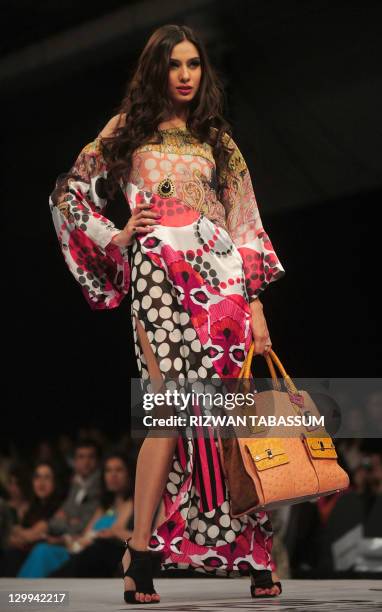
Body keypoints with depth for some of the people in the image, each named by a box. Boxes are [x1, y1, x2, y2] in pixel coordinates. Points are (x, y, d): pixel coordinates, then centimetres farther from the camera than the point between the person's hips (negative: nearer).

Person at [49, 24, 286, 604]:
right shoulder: (128, 131, 12)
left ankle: (251, 555, 2)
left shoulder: (217, 141, 17)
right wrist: (115, 236, 2)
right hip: (159, 278, -2)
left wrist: (255, 305, 4)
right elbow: (70, 192, 15)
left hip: (221, 280, 3)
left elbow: (245, 226, 12)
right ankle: (141, 556, -11)